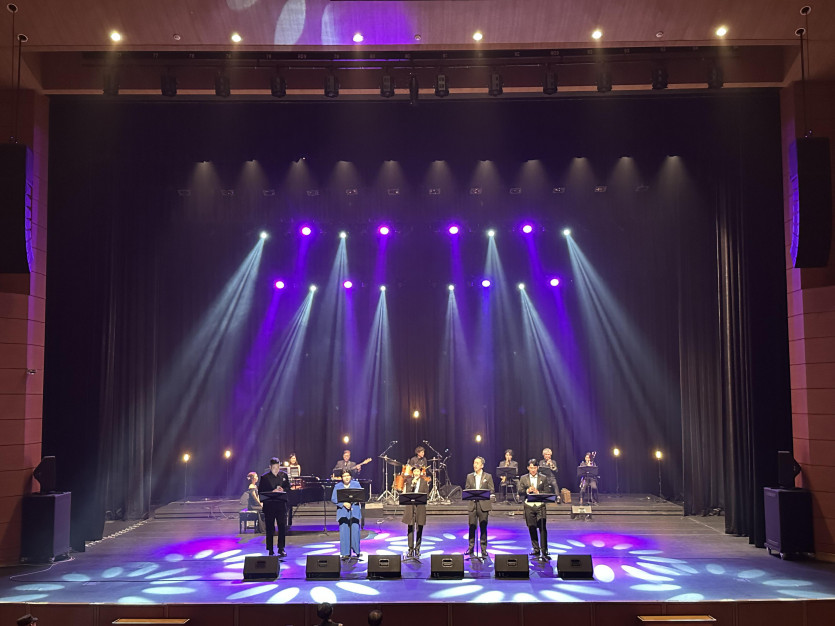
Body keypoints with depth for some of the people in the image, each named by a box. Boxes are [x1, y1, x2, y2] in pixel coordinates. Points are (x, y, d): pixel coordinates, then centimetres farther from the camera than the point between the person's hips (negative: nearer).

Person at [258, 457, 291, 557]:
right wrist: (272, 492, -17)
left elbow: (288, 488, 12)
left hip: (281, 504, 2)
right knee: (270, 528, 4)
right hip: (269, 505, -2)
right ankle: (270, 550, 12)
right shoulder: (264, 477, -2)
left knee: (283, 527, 1)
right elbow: (261, 492, -4)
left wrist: (282, 490, -9)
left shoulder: (284, 475, 8)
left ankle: (281, 549, 12)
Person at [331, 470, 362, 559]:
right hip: (343, 513, 0)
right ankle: (345, 553, 3)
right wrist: (343, 503, -14)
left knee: (355, 531, -6)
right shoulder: (338, 486, 8)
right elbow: (333, 499, 0)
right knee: (344, 533, -4)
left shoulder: (356, 484, 9)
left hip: (354, 512, 0)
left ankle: (357, 551, 12)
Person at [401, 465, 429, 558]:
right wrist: (412, 484, -15)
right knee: (410, 529, -2)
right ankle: (410, 549, 3)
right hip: (410, 507, 0)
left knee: (419, 529, 5)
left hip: (420, 507, 1)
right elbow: (407, 493, -6)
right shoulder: (409, 481, 6)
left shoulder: (424, 482, 6)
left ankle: (417, 549, 16)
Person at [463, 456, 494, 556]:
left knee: (483, 527, 2)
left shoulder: (488, 476, 5)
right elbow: (466, 490, 12)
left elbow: (491, 491, 4)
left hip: (483, 504, -2)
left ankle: (483, 549, 10)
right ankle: (471, 548, 11)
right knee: (472, 527, 2)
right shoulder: (469, 476, 11)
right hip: (472, 504, 2)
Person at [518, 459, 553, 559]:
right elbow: (520, 492, 3)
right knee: (532, 529, 5)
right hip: (529, 506, 2)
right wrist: (527, 491, -16)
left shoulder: (544, 478, 6)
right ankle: (536, 549, 15)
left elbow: (548, 492, 1)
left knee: (543, 528, -9)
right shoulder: (523, 478, 9)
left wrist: (538, 492, -14)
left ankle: (544, 551, -7)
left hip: (540, 506, -2)